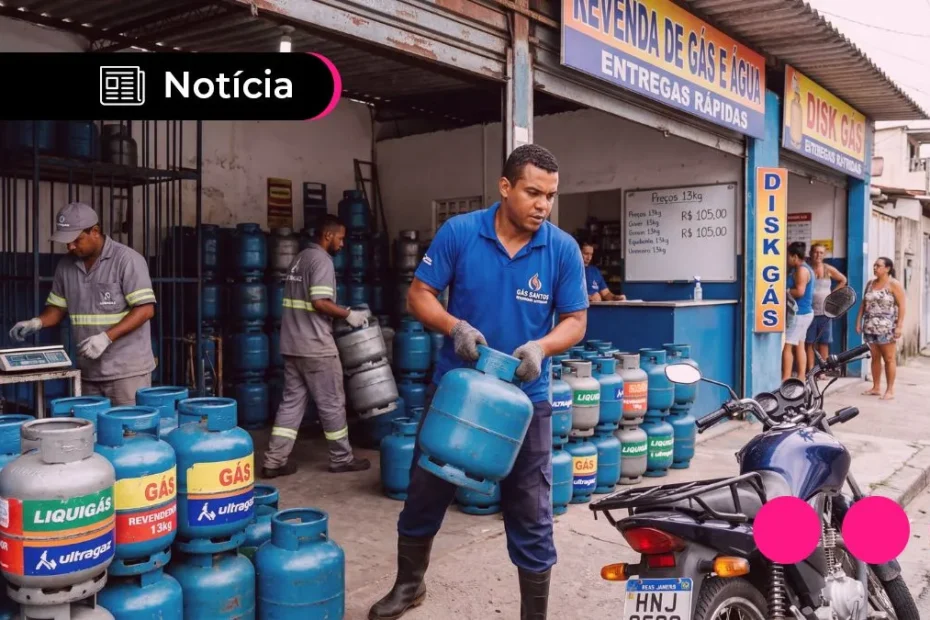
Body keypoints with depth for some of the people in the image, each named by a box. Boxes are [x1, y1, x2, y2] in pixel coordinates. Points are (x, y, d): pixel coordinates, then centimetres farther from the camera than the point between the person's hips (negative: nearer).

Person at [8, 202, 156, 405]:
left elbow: (145, 309, -14)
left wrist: (106, 337, -21)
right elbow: (58, 307, 19)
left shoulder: (126, 259, -10)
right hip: (88, 372, 6)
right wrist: (37, 322, -2)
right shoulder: (65, 265, 8)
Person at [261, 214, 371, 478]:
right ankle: (342, 459, 13)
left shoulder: (300, 258, 18)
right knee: (332, 404, 3)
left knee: (292, 401, 9)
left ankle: (275, 461, 7)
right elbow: (320, 302, -22)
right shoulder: (321, 260, -12)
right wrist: (348, 314, -10)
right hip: (315, 346, -9)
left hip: (292, 344, 9)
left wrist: (339, 314, 21)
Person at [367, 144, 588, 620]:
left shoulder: (563, 249, -7)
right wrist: (454, 326, -22)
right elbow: (419, 293, -3)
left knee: (531, 514, 7)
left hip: (525, 396, 0)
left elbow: (576, 321, -2)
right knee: (425, 494, 16)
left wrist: (541, 347, -23)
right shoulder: (458, 232, -8)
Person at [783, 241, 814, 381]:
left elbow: (799, 291, -24)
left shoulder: (801, 269, -16)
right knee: (799, 346, 11)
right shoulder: (805, 268, 16)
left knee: (787, 346, -8)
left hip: (799, 313, -11)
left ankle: (786, 379, -7)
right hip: (804, 312, 11)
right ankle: (801, 378, 14)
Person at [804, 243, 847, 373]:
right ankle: (810, 370, 6)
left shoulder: (828, 269, 5)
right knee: (809, 342, 1)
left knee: (824, 342, 5)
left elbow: (843, 280, 20)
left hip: (824, 312, 2)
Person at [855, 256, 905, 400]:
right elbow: (863, 304, 17)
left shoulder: (894, 284, -5)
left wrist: (899, 326, -15)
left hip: (886, 328, -6)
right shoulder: (870, 283, 13)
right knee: (875, 358, 10)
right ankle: (876, 387, 17)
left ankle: (890, 390, 2)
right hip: (870, 328, 6)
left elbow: (901, 306, -9)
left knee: (889, 359, -2)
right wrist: (859, 321, 11)